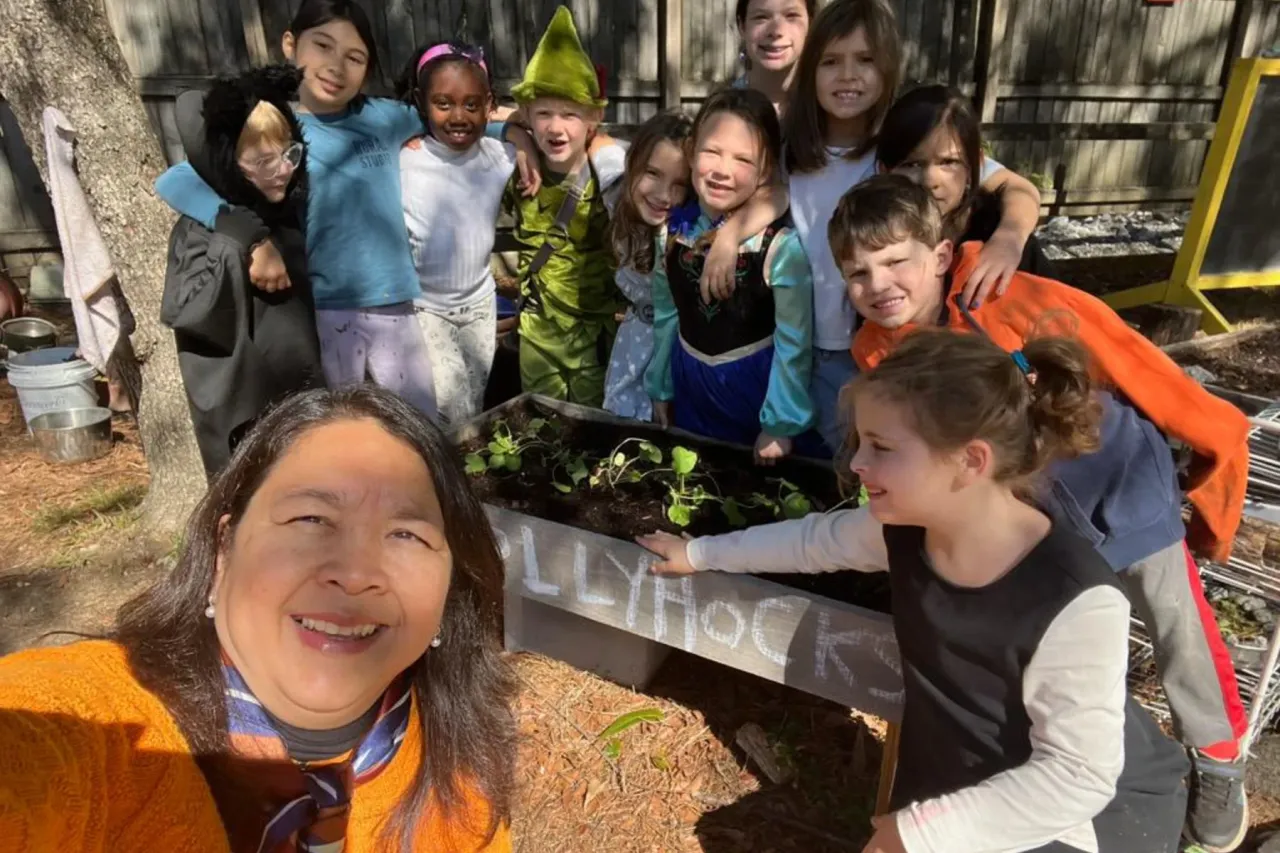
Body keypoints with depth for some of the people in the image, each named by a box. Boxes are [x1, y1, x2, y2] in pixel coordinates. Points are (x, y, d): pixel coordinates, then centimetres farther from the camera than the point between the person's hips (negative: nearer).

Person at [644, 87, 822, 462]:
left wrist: (781, 424, -12)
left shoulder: (780, 244, -21)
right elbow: (666, 318, 4)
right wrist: (660, 389, 12)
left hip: (757, 388, -4)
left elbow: (794, 342, -16)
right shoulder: (672, 231, -7)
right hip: (692, 389, 4)